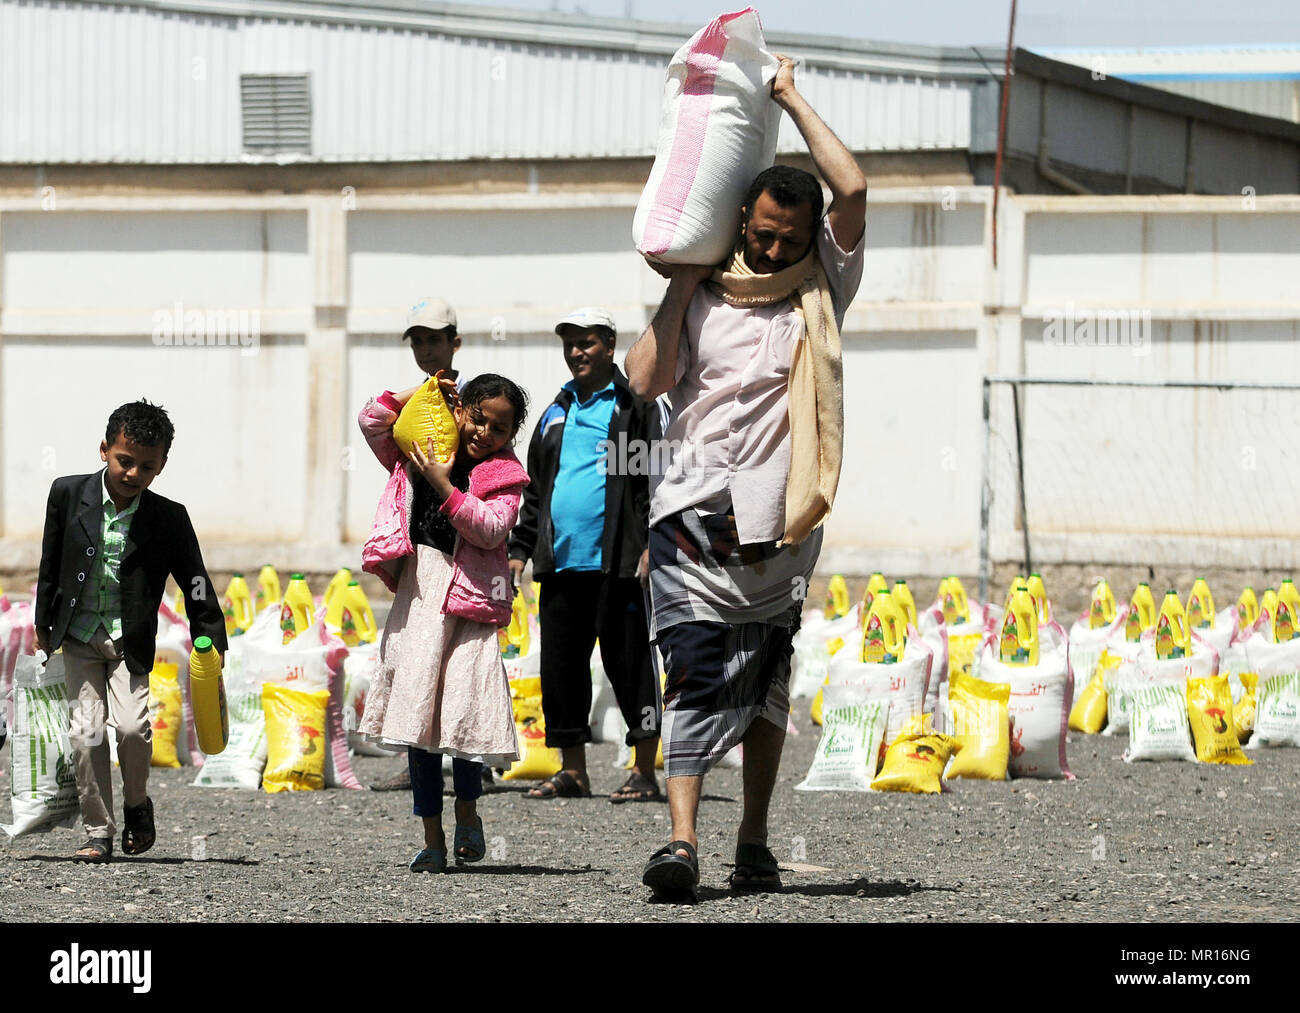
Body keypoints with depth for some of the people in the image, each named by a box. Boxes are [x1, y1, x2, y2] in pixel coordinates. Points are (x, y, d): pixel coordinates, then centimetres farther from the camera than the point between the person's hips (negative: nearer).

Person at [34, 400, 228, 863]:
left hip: (129, 640, -1)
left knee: (132, 725, -17)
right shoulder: (68, 495, -6)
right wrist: (43, 625, 13)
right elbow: (51, 564, 6)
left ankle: (137, 804, 12)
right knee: (86, 733, -6)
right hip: (78, 637, 1)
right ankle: (98, 833, 6)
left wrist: (212, 648, -2)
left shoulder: (170, 519, -8)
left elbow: (196, 584, 0)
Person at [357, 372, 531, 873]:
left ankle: (467, 811, 15)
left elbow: (490, 530, -9)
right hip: (418, 592, 3)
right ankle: (432, 837, 5)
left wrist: (445, 487, -14)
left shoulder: (503, 475, 4)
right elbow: (372, 422, 15)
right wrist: (418, 391, 9)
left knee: (464, 707, -11)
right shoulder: (420, 455, 15)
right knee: (418, 710, 0)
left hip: (468, 596, -3)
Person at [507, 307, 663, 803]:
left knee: (628, 664, -5)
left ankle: (644, 772, -1)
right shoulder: (557, 412, 20)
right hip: (560, 562, 6)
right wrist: (520, 549, 17)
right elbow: (535, 488, 24)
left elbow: (656, 478, -6)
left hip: (616, 563, -6)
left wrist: (653, 543, -15)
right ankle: (572, 772, 13)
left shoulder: (635, 405, 1)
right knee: (560, 667, 6)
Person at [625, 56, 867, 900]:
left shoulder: (823, 289, 9)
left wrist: (792, 100, 4)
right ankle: (682, 843, -23)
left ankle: (754, 844, 18)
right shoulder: (702, 298, 8)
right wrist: (682, 285, -2)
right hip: (696, 515, -1)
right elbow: (646, 380, -3)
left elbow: (853, 190, -3)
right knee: (696, 674, -12)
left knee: (765, 682, 9)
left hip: (779, 527, 1)